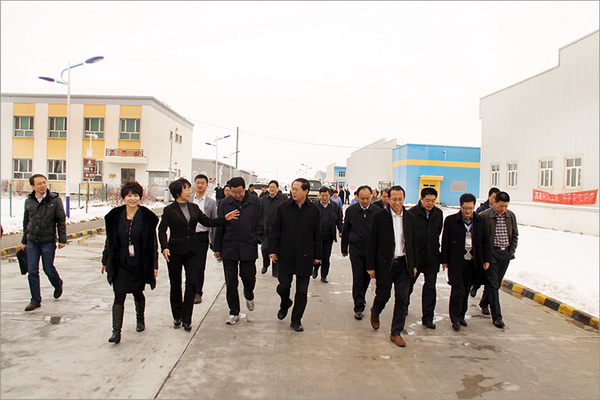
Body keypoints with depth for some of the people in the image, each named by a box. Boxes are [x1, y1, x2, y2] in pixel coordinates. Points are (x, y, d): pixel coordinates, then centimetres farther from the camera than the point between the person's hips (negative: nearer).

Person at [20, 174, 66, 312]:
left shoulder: (55, 200, -5)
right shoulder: (28, 201, 5)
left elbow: (61, 221, -2)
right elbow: (26, 222, 15)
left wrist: (62, 239, -5)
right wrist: (24, 241, 16)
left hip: (48, 241, -3)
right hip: (32, 242, 3)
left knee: (48, 269, 5)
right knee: (32, 272, 3)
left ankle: (58, 285, 36)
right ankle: (35, 300, 14)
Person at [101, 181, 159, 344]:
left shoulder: (147, 217, -6)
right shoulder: (115, 216, 0)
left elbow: (153, 242, -3)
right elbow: (109, 240, 8)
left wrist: (154, 265, -5)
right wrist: (105, 261, 10)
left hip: (139, 264, -1)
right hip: (120, 264, 1)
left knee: (138, 293, 16)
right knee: (119, 296, -4)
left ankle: (140, 319, 40)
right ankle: (116, 331, 0)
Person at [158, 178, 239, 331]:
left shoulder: (194, 208, 9)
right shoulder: (169, 210, -4)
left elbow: (208, 222, 9)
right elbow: (162, 229, -9)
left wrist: (225, 218, -3)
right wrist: (165, 247, -23)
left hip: (192, 251, 3)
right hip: (175, 251, -3)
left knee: (191, 283, -4)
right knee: (176, 285, 9)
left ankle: (186, 319, 6)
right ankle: (177, 316, 27)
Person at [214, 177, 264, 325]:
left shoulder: (255, 202, -2)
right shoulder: (225, 203, 1)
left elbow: (260, 224, 4)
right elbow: (219, 226, 6)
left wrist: (256, 240, -5)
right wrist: (217, 248, 6)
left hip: (248, 248, -1)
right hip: (229, 248, 1)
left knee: (249, 278, 7)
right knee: (231, 282, 6)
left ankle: (249, 296, 41)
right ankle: (234, 312, 19)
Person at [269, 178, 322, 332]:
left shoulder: (313, 210, 0)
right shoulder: (283, 208, -1)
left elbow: (317, 234, 5)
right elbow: (275, 230, 3)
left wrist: (317, 255, 5)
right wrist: (272, 250, -3)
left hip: (305, 256, 0)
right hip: (285, 255, 0)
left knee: (302, 290, 6)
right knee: (283, 286, 4)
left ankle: (296, 320, 22)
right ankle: (285, 304, 38)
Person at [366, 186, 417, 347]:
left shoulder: (410, 217, 5)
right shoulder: (379, 216, -6)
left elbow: (413, 242, 11)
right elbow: (372, 243, -6)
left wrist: (414, 265, 9)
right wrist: (371, 266, -7)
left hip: (404, 264, 3)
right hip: (385, 264, -3)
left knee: (402, 299, 5)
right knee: (383, 295, 9)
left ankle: (396, 333, 18)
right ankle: (374, 314, 42)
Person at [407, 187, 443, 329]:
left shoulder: (438, 213, 4)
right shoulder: (412, 213, -12)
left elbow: (438, 232, 15)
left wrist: (434, 247, 12)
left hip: (432, 256, 3)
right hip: (415, 255, -3)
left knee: (430, 288, 5)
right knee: (409, 283, 15)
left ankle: (428, 318, 14)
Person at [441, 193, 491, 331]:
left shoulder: (480, 221, 6)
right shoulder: (451, 220, -3)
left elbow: (485, 242, 13)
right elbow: (445, 241, -1)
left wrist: (486, 259, 6)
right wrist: (444, 260, -2)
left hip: (472, 262, 4)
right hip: (456, 262, -3)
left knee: (466, 291, 12)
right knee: (458, 290, -6)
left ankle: (461, 316, 29)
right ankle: (455, 319, 9)